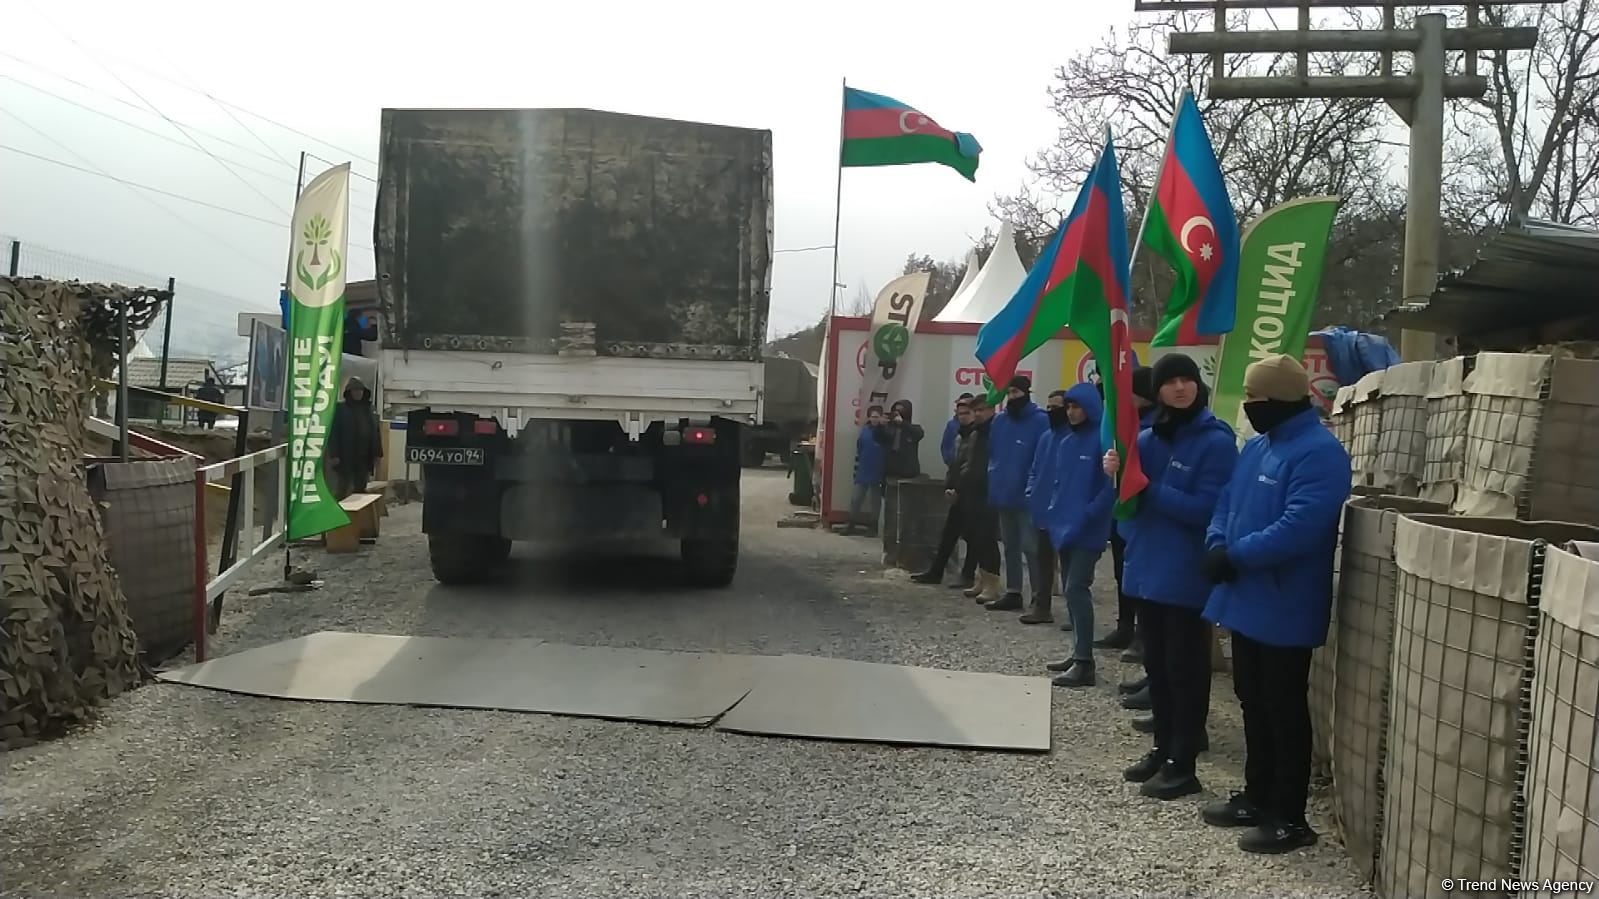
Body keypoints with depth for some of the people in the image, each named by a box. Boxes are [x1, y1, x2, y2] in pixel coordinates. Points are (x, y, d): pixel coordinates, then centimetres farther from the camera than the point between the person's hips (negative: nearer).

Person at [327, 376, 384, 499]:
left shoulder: (369, 409, 12)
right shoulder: (340, 409, -1)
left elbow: (376, 432, 12)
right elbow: (333, 433, -7)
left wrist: (377, 453, 5)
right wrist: (334, 454, -14)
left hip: (364, 457, 4)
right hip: (345, 457, -4)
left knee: (361, 489, 9)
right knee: (342, 491, -1)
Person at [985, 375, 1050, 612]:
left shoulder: (1040, 421, -12)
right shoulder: (999, 421, 9)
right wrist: (994, 477, 5)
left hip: (1027, 497, -7)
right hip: (1003, 494, 7)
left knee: (1030, 546, -7)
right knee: (1010, 546, 15)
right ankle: (1013, 593, 26)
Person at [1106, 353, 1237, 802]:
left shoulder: (1217, 442, -11)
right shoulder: (1147, 438, 8)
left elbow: (1206, 508, -19)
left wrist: (1146, 487, -19)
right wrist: (1118, 474, -13)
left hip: (1187, 576, -7)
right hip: (1147, 567, 7)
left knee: (1185, 668, 2)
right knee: (1156, 664, 16)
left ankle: (1182, 764, 10)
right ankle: (1163, 748, 29)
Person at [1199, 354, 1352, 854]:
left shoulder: (1319, 452, -18)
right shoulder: (1257, 446, 12)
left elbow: (1299, 528, -27)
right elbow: (1228, 504, 16)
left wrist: (1235, 557, -21)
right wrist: (1217, 546, -4)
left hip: (1285, 608, -9)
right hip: (1247, 600, 9)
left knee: (1285, 711, 1)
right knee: (1253, 703, 18)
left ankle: (1289, 818, 13)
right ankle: (1257, 797, 31)